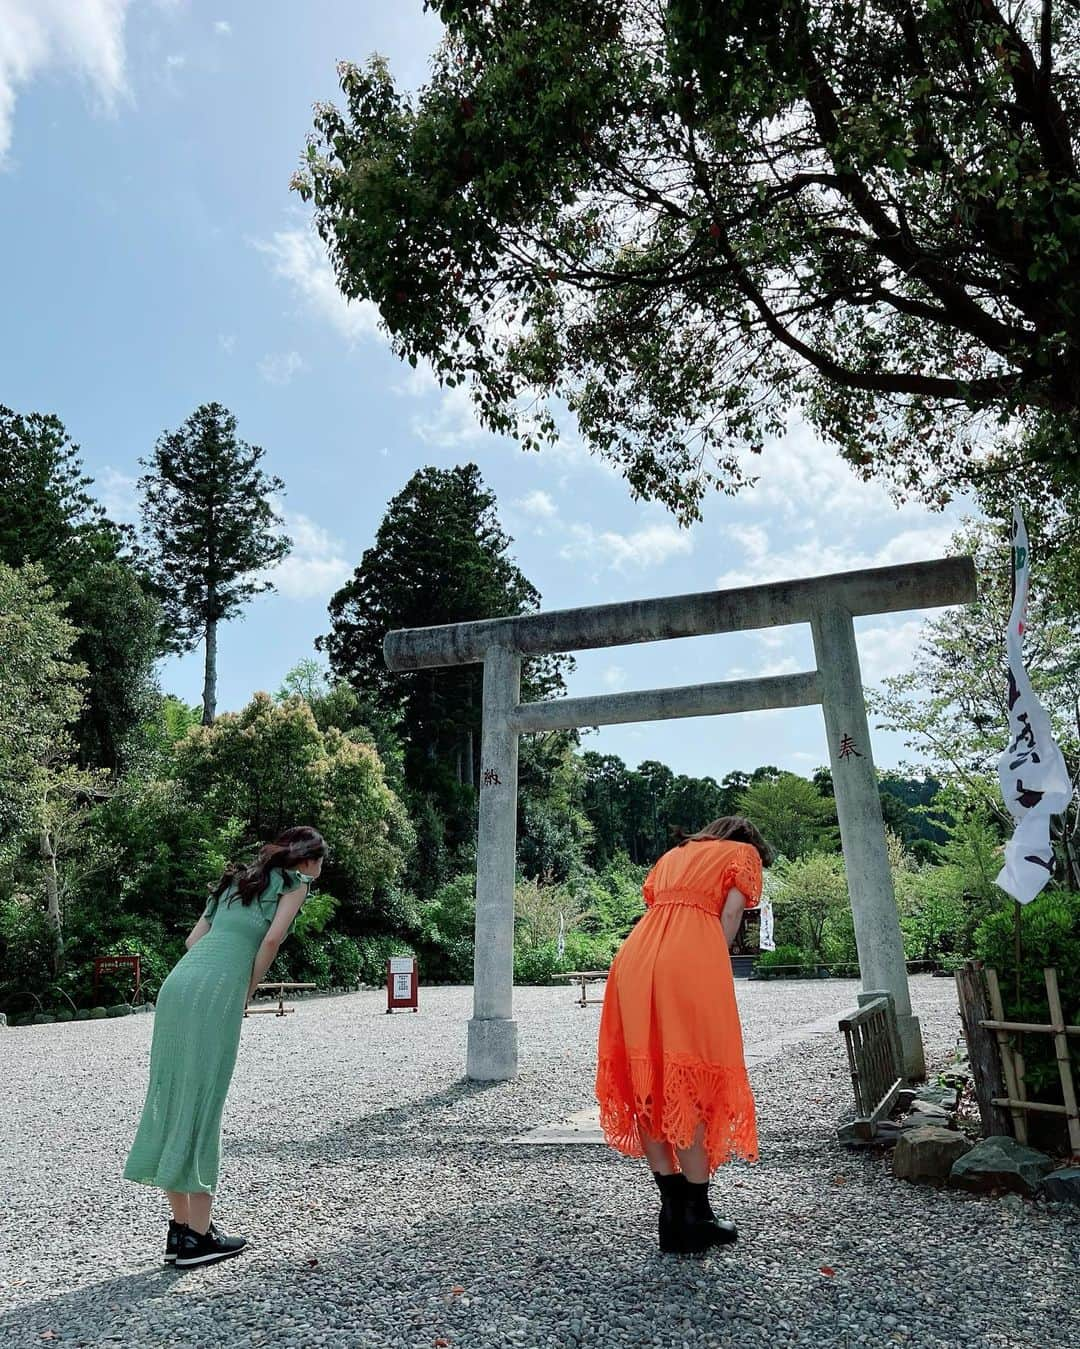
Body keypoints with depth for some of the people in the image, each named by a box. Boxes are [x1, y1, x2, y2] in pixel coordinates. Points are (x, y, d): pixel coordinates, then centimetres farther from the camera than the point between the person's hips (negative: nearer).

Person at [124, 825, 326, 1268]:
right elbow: (272, 938, -6)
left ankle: (180, 1229, 21)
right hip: (217, 989, -7)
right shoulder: (295, 880, 10)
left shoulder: (238, 880, 29)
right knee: (201, 1107, -1)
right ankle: (198, 1236, 8)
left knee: (173, 1100, 11)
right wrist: (247, 993, 4)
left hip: (178, 980, 7)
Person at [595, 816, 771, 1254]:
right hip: (692, 962, -5)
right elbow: (729, 916, 4)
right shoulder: (745, 854, 19)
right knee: (693, 1081, 2)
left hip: (635, 957, 5)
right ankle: (695, 1216, 9)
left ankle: (672, 1209, 16)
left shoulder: (673, 854, 32)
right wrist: (715, 968, 8)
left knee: (648, 1081, 9)